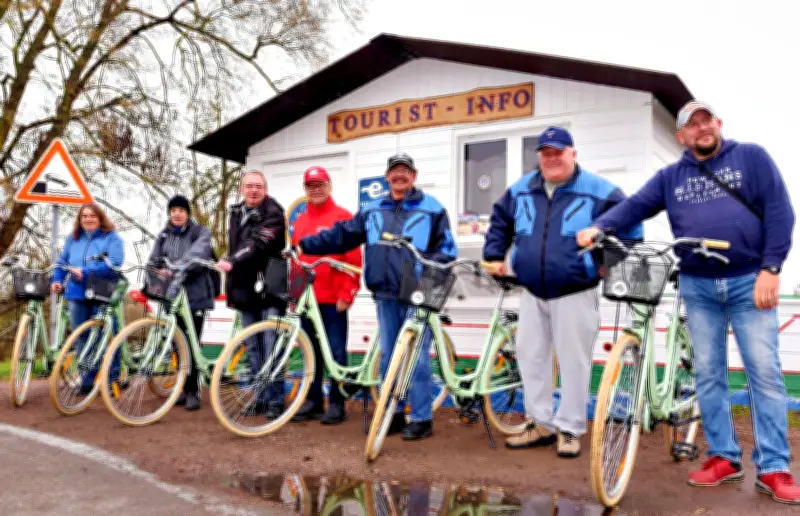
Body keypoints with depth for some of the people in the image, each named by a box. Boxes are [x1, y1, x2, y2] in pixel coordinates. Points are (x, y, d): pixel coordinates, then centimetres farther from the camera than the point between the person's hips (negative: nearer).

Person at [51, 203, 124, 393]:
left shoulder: (111, 238, -2)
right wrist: (57, 280, 4)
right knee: (82, 339, 8)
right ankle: (88, 380, 17)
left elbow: (114, 264, -16)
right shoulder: (73, 239, 17)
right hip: (77, 294, 6)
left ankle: (112, 379, 9)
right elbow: (62, 262, 22)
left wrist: (85, 272, -20)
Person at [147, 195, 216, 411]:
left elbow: (197, 253, -20)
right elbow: (153, 262, 9)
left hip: (195, 295, -4)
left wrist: (176, 267, -34)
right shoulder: (163, 235, 12)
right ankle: (185, 388, 21)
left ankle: (192, 391, 4)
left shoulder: (200, 232, -1)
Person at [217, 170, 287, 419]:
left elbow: (257, 243, -23)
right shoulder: (236, 213, 16)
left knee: (271, 347, -6)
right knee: (253, 348, 10)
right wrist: (231, 288, 21)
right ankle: (260, 397, 19)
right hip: (245, 291, 7)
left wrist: (232, 261, -37)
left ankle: (275, 400, 3)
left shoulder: (273, 213, -7)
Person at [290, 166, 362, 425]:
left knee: (336, 352, 1)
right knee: (312, 351, 12)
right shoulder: (300, 221, 15)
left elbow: (354, 260, -8)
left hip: (334, 299, -6)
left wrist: (347, 294, -13)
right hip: (306, 299, 6)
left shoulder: (343, 217, -3)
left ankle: (337, 403, 10)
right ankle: (313, 400, 21)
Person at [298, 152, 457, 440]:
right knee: (388, 356, 10)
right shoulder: (372, 210, 16)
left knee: (416, 357, -4)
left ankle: (422, 419, 5)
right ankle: (393, 414, 22)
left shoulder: (432, 208, 4)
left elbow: (446, 250, 1)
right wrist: (305, 245, 8)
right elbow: (342, 235, 14)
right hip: (385, 295, 5)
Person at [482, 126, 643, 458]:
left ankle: (570, 429, 15)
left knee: (573, 361, 2)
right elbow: (499, 221, 22)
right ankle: (540, 424, 23)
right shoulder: (521, 190, 8)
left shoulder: (597, 191, -6)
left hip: (575, 294, -5)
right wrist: (494, 256, 14)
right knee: (530, 356, 9)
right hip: (532, 293, 5)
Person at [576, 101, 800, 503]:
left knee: (764, 372, -2)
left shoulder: (751, 157, 3)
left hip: (749, 282, -2)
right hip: (697, 287, 3)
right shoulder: (670, 177, 10)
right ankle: (723, 457, 17)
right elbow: (635, 205, -4)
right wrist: (599, 227, -23)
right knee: (708, 373, 6)